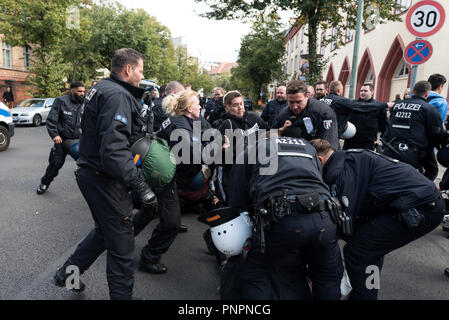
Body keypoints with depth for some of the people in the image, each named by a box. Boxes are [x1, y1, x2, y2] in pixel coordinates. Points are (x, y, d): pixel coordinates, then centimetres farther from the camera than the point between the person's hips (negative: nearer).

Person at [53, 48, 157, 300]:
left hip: (92, 173, 11)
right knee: (122, 242, 0)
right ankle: (122, 294, 14)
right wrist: (139, 184, -33)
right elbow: (114, 148, -31)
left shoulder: (104, 89, 13)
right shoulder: (117, 95, -20)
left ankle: (68, 272, 40)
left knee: (105, 230, 27)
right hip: (105, 179, -11)